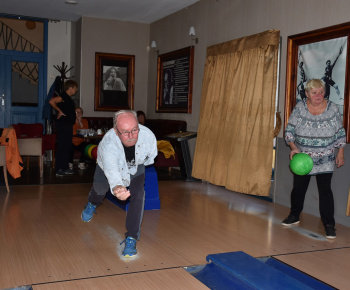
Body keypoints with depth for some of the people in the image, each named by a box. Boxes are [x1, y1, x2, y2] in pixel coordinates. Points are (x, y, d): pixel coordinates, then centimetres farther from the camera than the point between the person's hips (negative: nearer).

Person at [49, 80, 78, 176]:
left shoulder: (69, 98, 18)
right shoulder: (63, 96, -12)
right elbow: (51, 101, -24)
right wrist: (60, 111, -17)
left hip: (68, 125, 10)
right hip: (62, 125, -10)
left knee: (67, 146, 13)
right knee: (61, 146, -8)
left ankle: (65, 168, 20)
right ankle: (59, 170, -6)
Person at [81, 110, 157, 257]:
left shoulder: (148, 136, -39)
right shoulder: (108, 144, -47)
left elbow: (151, 156, -15)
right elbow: (111, 169, -62)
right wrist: (117, 187, -81)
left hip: (135, 168, 1)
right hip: (107, 167, 0)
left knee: (138, 195, -21)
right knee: (99, 189, 23)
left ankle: (131, 239, -9)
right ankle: (92, 204, 63)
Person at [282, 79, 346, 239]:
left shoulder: (332, 108, -4)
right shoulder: (299, 108, -5)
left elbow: (340, 133, 5)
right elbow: (289, 130, -1)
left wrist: (340, 153, 3)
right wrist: (293, 147, -15)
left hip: (325, 161, -1)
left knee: (325, 190, -6)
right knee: (298, 188, 12)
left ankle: (329, 224, 6)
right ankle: (294, 216, 33)